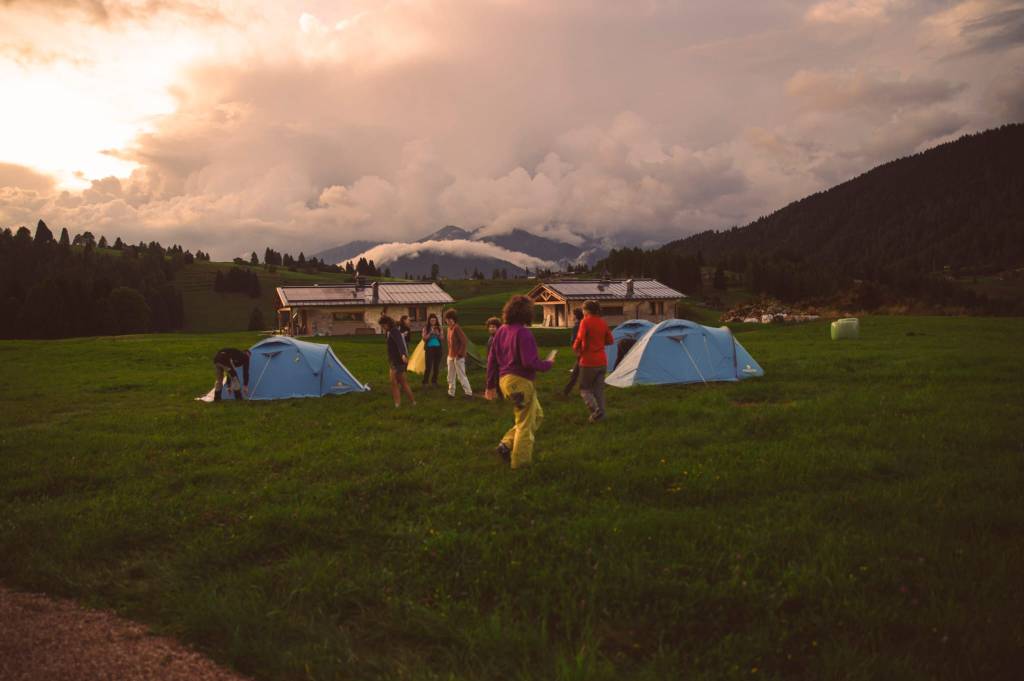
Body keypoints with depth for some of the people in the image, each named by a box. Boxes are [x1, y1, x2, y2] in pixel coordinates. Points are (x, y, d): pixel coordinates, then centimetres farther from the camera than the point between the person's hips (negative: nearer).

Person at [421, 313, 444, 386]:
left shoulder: (439, 328, 5)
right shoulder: (426, 328, -1)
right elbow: (424, 338, -7)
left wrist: (438, 334, -14)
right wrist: (431, 333, -16)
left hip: (438, 348, 3)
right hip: (429, 348, -3)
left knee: (436, 366, 5)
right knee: (429, 366, -7)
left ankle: (434, 381, 16)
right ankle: (425, 382, 0)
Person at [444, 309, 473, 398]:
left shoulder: (457, 328, -16)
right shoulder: (449, 328, 9)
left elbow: (465, 342, -20)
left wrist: (460, 354, -18)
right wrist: (449, 354, 12)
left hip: (458, 357, -9)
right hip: (450, 356, 9)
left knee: (461, 376, -4)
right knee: (451, 377, 14)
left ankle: (469, 393, 2)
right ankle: (451, 393, 23)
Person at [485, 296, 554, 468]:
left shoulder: (501, 331, 8)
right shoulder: (523, 333, -17)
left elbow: (492, 359, 11)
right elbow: (529, 362, -22)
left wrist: (491, 385, 17)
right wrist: (548, 363, -5)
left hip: (505, 379, 8)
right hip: (520, 382, -8)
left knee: (537, 414, 21)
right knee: (525, 423, 6)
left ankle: (506, 444, 15)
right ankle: (520, 460, 15)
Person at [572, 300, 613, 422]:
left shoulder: (585, 322, -12)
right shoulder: (603, 323, 7)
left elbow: (580, 339, -20)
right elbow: (610, 341, 12)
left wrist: (576, 349, -1)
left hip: (588, 361, -6)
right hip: (602, 361, 6)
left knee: (584, 389, 7)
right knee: (599, 389, 14)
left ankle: (595, 410, -12)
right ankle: (601, 414, 11)